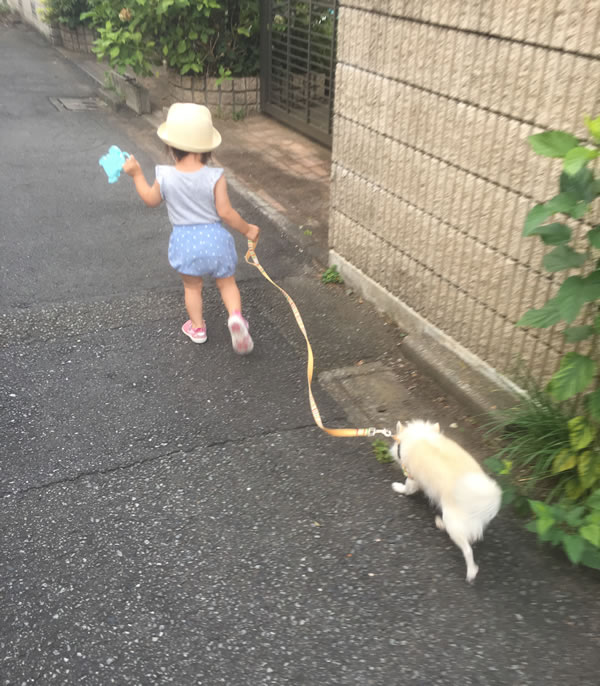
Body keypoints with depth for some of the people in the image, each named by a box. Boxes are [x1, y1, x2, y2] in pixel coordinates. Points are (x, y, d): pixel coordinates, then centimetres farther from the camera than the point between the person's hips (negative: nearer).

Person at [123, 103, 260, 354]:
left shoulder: (165, 176, -10)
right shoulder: (214, 177, -15)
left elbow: (151, 200, 8)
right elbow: (225, 212, -13)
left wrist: (137, 175, 19)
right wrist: (247, 229, 2)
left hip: (184, 240, 1)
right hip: (214, 237, -1)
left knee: (192, 287, 22)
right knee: (227, 283, 16)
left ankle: (197, 327, 32)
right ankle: (235, 315, -9)